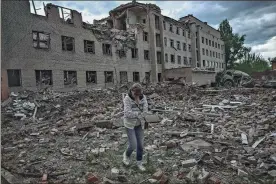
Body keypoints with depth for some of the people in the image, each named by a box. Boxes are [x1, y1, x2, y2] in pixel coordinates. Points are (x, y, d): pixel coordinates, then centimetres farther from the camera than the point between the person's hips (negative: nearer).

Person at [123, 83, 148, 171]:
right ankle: (127, 154, 28)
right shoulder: (127, 99, -20)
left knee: (140, 144, 9)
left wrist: (135, 114, -23)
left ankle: (139, 162, 30)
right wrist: (139, 113, -19)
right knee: (133, 145, -6)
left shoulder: (143, 97, -7)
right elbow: (128, 113, -27)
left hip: (139, 124, 4)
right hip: (129, 124, -4)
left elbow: (145, 111, -13)